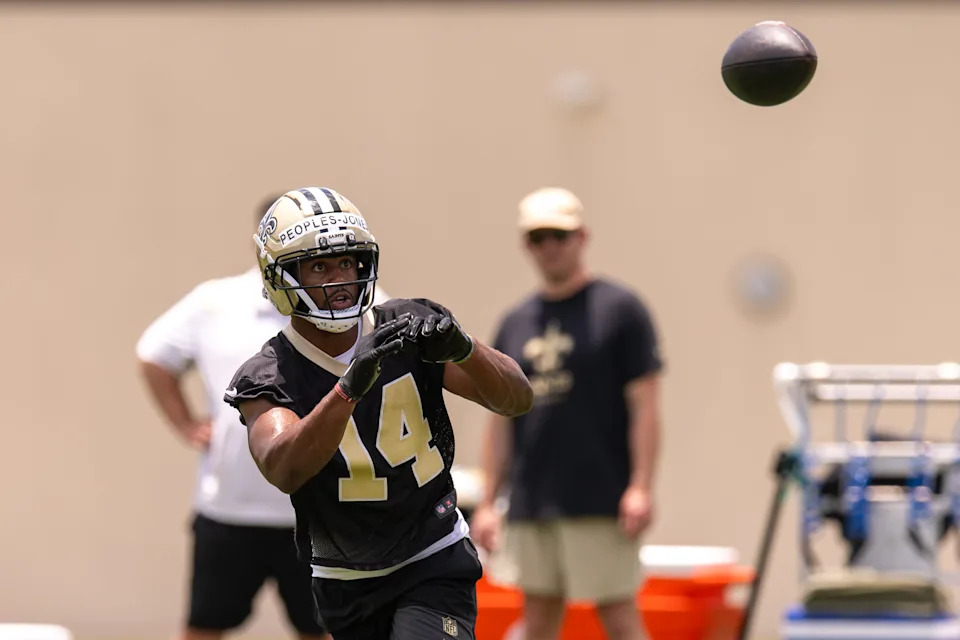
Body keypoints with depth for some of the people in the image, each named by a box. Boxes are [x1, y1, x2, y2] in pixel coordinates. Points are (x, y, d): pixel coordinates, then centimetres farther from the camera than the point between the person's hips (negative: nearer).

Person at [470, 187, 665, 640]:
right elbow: (501, 420, 15)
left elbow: (644, 405, -7)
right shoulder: (515, 324, 13)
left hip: (600, 502, -5)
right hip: (530, 507, 5)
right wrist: (488, 502, 9)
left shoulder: (619, 309, -2)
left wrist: (641, 488, -16)